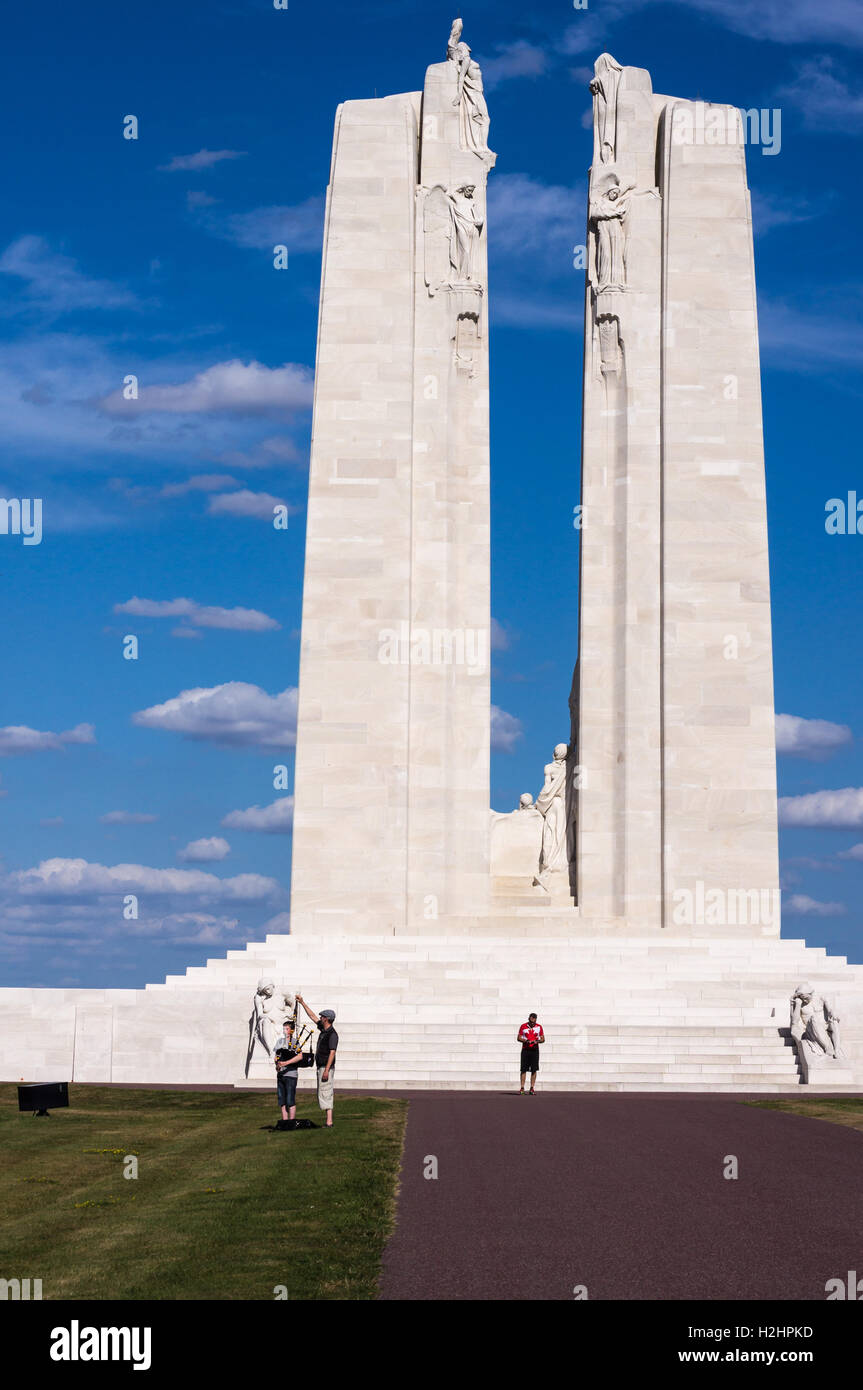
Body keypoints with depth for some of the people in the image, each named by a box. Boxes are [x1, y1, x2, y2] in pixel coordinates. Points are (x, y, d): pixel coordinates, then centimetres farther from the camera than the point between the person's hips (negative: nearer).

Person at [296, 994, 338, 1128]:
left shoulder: (332, 1034, -15)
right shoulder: (324, 1029, 12)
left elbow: (332, 1053, -21)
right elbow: (312, 1016, 22)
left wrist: (326, 1070, -25)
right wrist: (302, 1002, 23)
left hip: (326, 1067, -10)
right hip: (321, 1067, 10)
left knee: (325, 1094, -11)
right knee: (325, 1093, 8)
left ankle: (329, 1122, -13)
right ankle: (329, 1121, 8)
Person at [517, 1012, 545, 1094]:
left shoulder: (539, 1027, 4)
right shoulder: (523, 1026, 2)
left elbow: (543, 1039, 7)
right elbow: (518, 1038, 3)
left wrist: (537, 1041, -14)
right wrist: (526, 1041, -15)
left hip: (534, 1050, 1)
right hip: (525, 1050, -1)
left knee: (534, 1070, -1)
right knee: (523, 1069, -2)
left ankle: (532, 1088, 4)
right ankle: (522, 1088, 1)